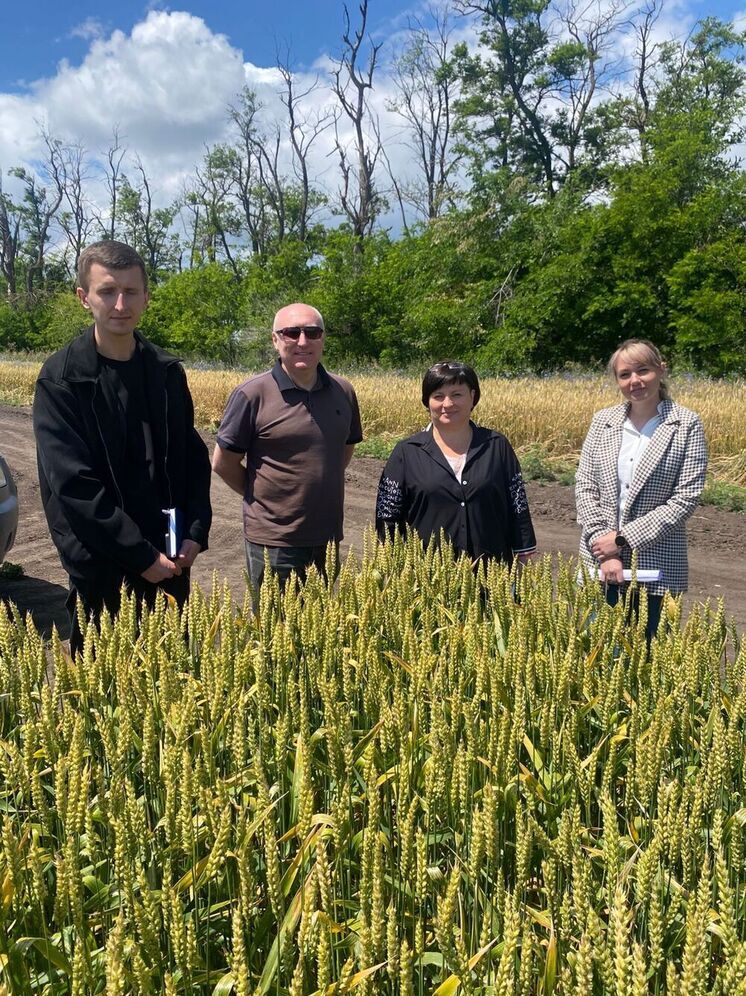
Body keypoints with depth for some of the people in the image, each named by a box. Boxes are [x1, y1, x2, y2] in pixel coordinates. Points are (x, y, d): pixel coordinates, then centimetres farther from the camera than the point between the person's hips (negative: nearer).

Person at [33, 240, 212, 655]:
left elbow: (193, 458, 9)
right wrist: (141, 555, -17)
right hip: (102, 567, -4)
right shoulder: (62, 380, -11)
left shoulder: (167, 371, 4)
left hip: (171, 558, 5)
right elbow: (73, 484, -16)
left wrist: (196, 533, -4)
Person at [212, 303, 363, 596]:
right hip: (274, 540, -5)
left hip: (327, 536, 5)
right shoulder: (253, 394, -11)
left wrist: (320, 489, 9)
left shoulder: (343, 392, 3)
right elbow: (223, 463, -4)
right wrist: (264, 496, 3)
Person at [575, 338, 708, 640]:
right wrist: (603, 549, -11)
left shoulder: (686, 425, -4)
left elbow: (687, 498, -10)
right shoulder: (603, 420, 4)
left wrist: (624, 538, -13)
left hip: (655, 564, -2)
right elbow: (584, 486, 0)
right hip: (599, 560, 3)